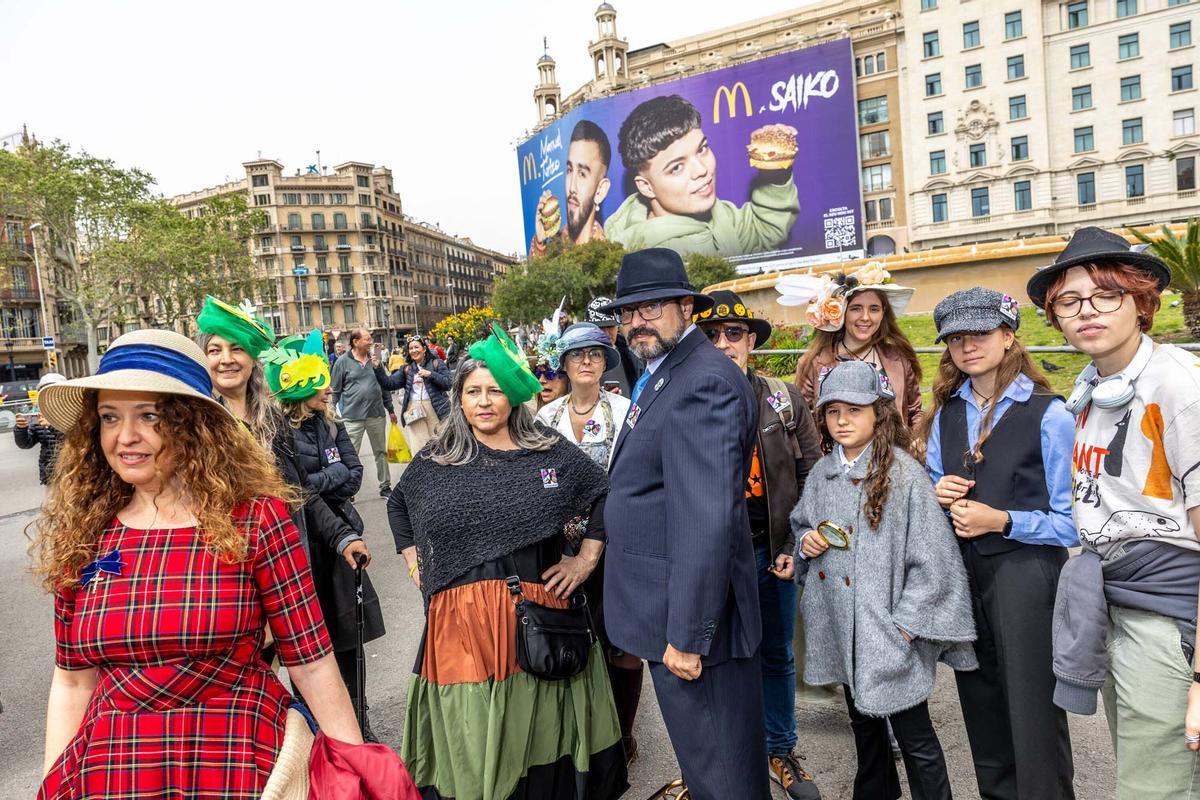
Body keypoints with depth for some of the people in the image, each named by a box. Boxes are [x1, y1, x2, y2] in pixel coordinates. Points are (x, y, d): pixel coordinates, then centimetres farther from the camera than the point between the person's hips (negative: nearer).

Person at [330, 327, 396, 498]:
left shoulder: (374, 360, 9)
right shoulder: (342, 362, -3)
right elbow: (335, 391, -1)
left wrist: (390, 410, 16)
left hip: (377, 414, 4)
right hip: (353, 417, -4)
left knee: (381, 452, 12)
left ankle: (385, 486, 23)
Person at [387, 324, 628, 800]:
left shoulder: (551, 452, 1)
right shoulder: (435, 460, 5)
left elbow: (606, 496, 7)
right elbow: (397, 506, 22)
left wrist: (586, 559, 2)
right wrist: (414, 560, 14)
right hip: (460, 619, 1)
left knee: (536, 731, 13)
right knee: (469, 742, 9)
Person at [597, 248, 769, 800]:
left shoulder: (703, 381, -21)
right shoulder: (660, 375, 12)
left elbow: (707, 519, -26)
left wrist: (687, 634, -22)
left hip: (691, 615, -9)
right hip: (668, 609, 10)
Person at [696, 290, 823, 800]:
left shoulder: (785, 399, -1)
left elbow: (812, 474, 2)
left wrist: (797, 546, -4)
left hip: (775, 552, 2)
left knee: (777, 656, 18)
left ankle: (781, 752, 39)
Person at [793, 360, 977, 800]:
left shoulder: (903, 473, -14)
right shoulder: (821, 474, 4)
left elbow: (932, 555, -14)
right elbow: (801, 525, 19)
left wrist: (907, 623, -15)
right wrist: (806, 541, -4)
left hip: (888, 629, -6)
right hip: (840, 626, 6)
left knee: (912, 731, 6)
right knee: (863, 721, 23)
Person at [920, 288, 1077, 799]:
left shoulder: (1049, 415, -8)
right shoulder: (945, 415, 8)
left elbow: (1073, 523, -9)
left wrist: (1002, 521, -19)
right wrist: (938, 495, -4)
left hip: (1025, 575, -5)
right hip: (961, 572, 6)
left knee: (1033, 714, 3)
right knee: (981, 707, 18)